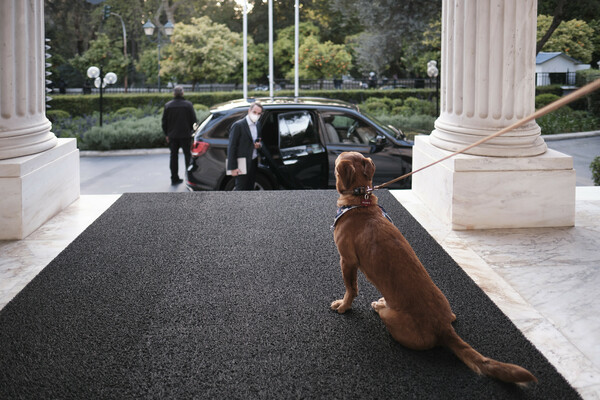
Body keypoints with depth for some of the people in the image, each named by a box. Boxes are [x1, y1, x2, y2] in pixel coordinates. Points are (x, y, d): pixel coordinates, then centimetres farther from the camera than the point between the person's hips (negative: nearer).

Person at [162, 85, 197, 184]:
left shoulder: (168, 106, 0)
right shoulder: (188, 105, -7)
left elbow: (164, 122, 4)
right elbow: (194, 120, -5)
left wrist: (167, 134, 13)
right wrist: (191, 131, 10)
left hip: (172, 135, 2)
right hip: (185, 135, -2)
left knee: (174, 156, 8)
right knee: (188, 155, 8)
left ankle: (174, 178, 10)